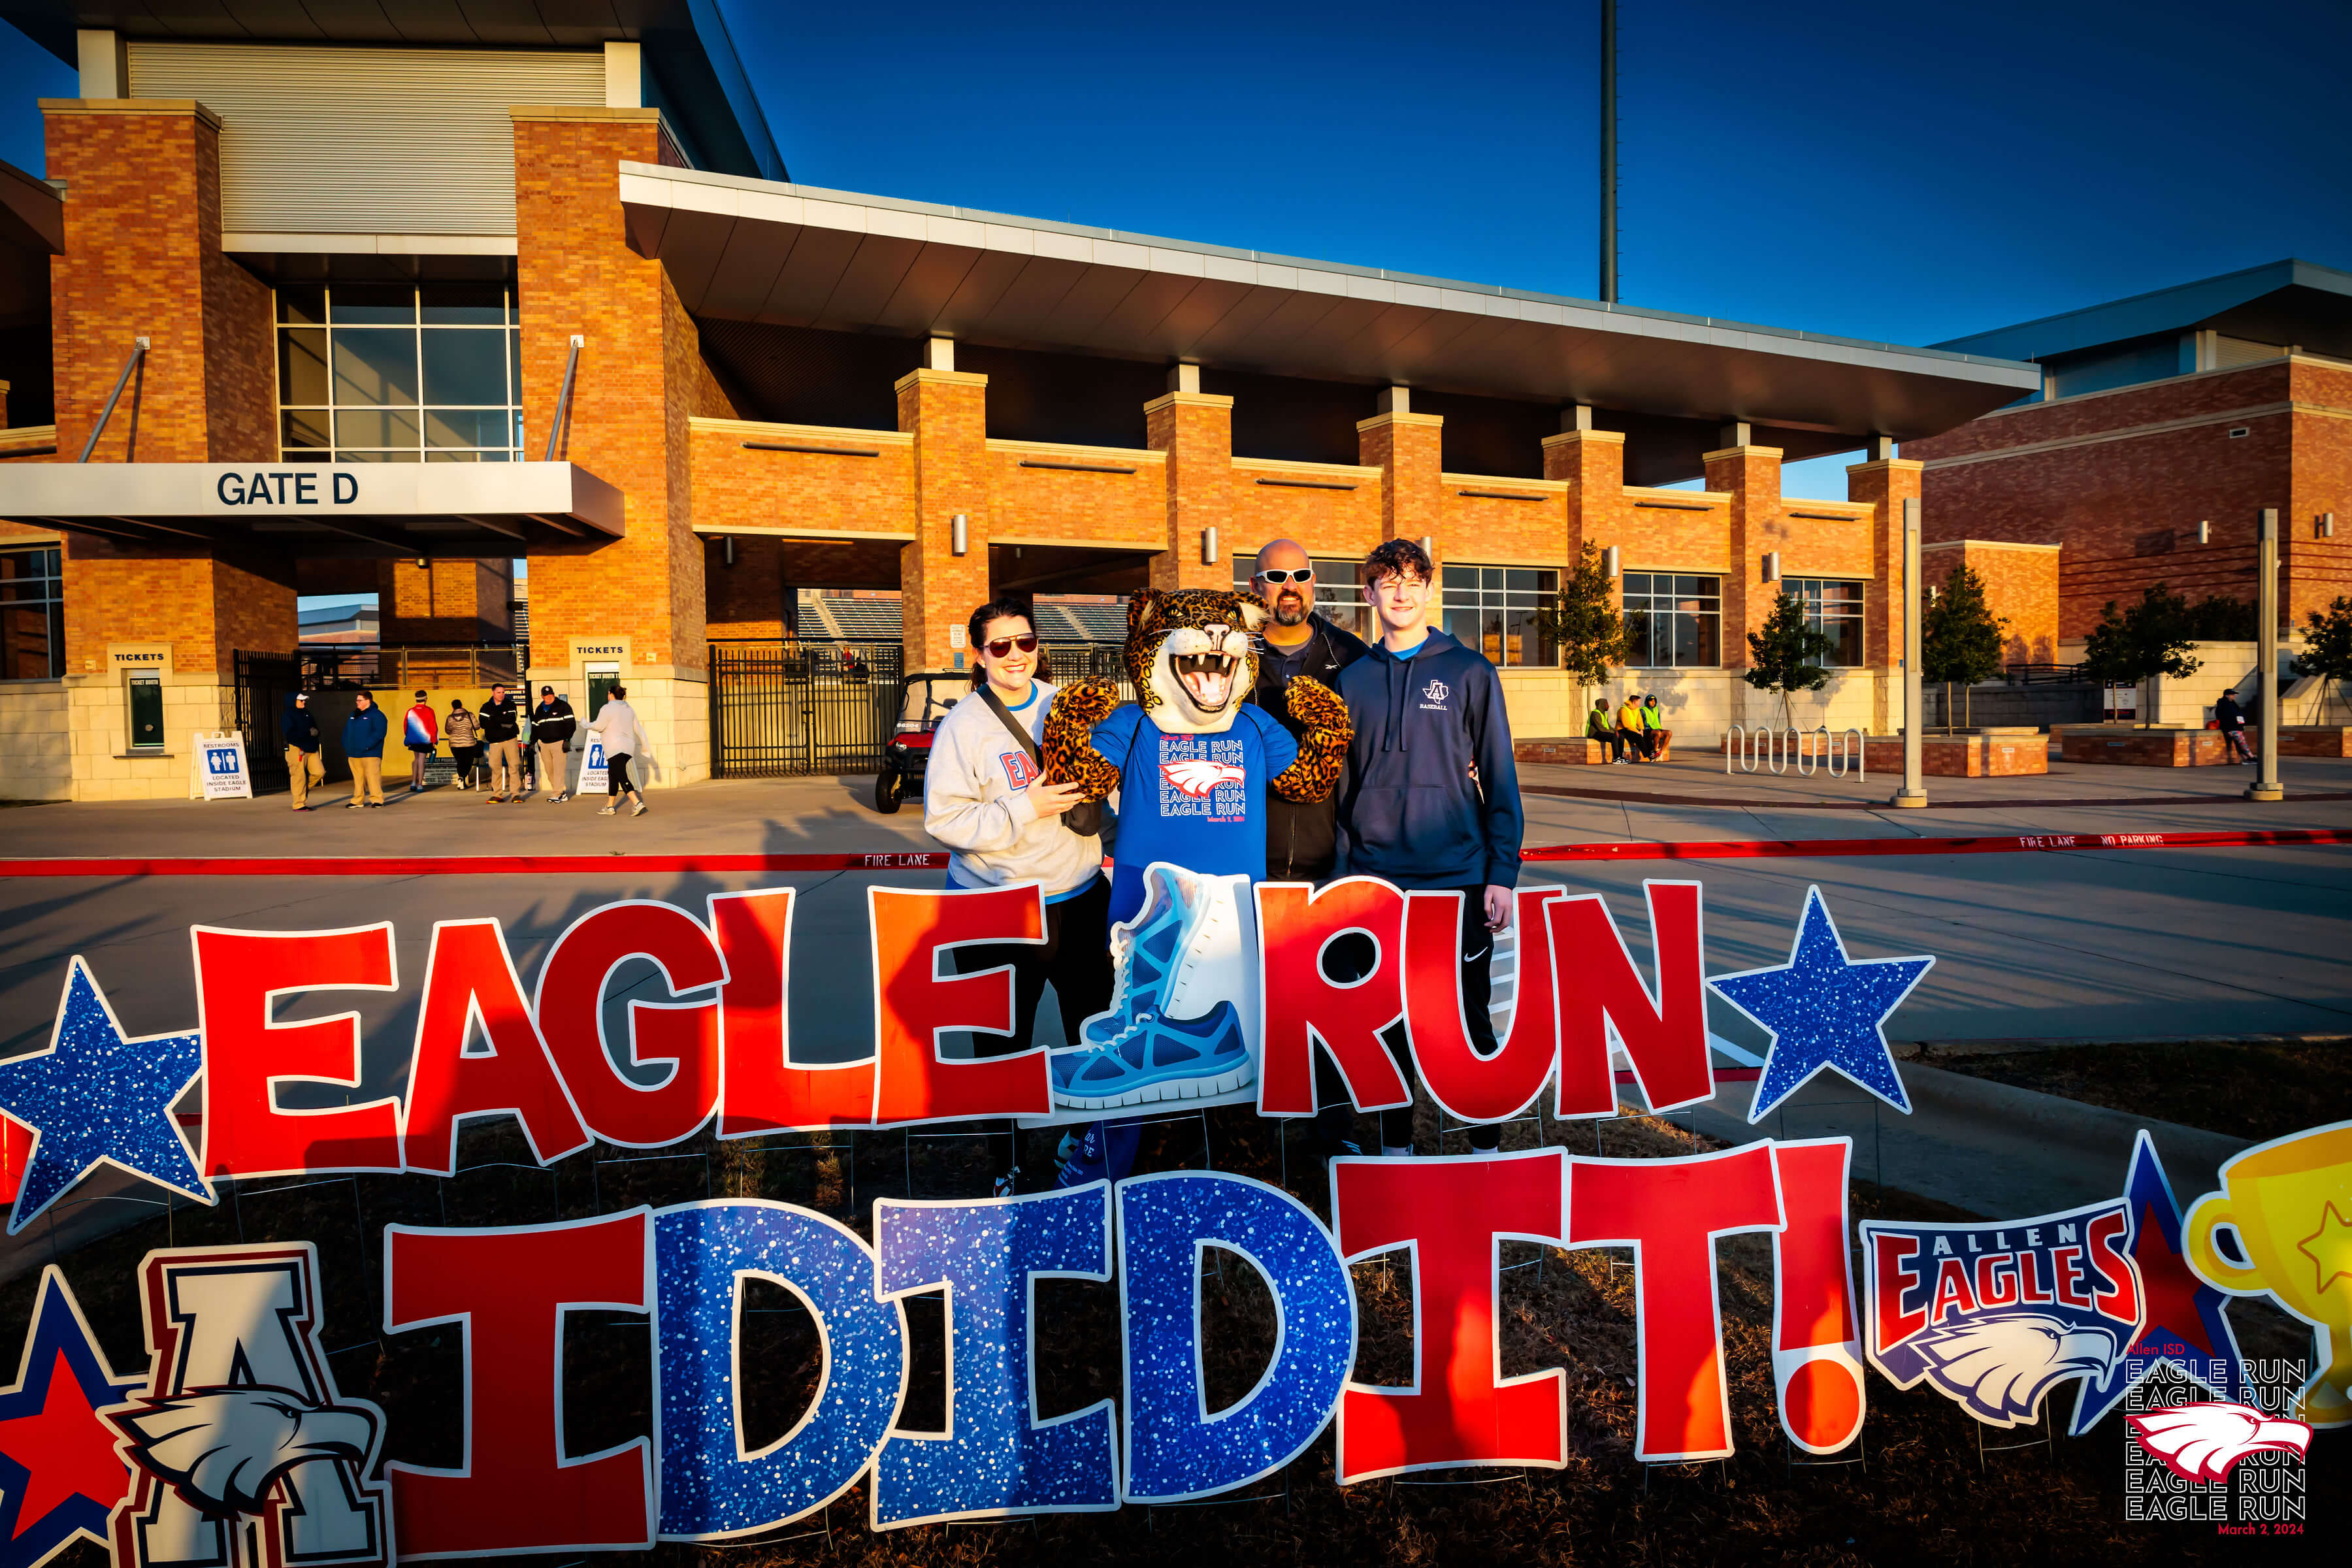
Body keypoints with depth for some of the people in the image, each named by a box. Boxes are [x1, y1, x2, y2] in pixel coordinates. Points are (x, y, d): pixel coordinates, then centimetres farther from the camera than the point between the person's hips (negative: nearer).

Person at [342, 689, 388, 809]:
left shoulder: (376, 715, -5)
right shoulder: (354, 715, 20)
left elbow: (379, 733, -14)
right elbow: (347, 731, 25)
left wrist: (367, 746, -20)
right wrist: (347, 746, 11)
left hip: (370, 754, -7)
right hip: (354, 754, 7)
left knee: (373, 776, -11)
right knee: (358, 778, 9)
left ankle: (377, 799, -5)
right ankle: (358, 800, 14)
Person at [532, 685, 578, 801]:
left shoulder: (563, 706, -1)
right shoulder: (539, 710, 17)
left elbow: (571, 724, -5)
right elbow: (535, 727, 22)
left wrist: (567, 740, -12)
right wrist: (533, 743, 15)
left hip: (559, 743, -6)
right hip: (544, 744, 6)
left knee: (559, 770, -11)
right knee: (549, 771, 4)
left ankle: (557, 795, -12)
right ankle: (562, 793, 11)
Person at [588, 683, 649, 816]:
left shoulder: (608, 708, -8)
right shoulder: (629, 709, 14)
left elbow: (598, 726, -7)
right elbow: (637, 729, 16)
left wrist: (587, 725, 13)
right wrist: (644, 745, 20)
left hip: (615, 749, -8)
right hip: (628, 747, 8)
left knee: (622, 777, -14)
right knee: (613, 775, 18)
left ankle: (637, 803, -29)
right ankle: (610, 807, 23)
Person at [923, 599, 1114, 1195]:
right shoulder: (962, 725, -9)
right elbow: (943, 819, -14)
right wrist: (1025, 809, -21)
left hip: (1079, 897, 4)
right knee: (1002, 1044, 9)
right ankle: (1006, 1168, 28)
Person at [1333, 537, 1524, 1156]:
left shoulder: (1469, 671, 1)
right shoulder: (1352, 678, 8)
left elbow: (1499, 778, 1)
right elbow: (1340, 783, 11)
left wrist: (1502, 873, -5)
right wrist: (1344, 872, 7)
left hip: (1458, 875, -2)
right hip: (1376, 879, 2)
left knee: (1469, 1016, 6)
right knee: (1389, 1016, 11)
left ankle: (1485, 1141, 22)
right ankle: (1395, 1141, 25)